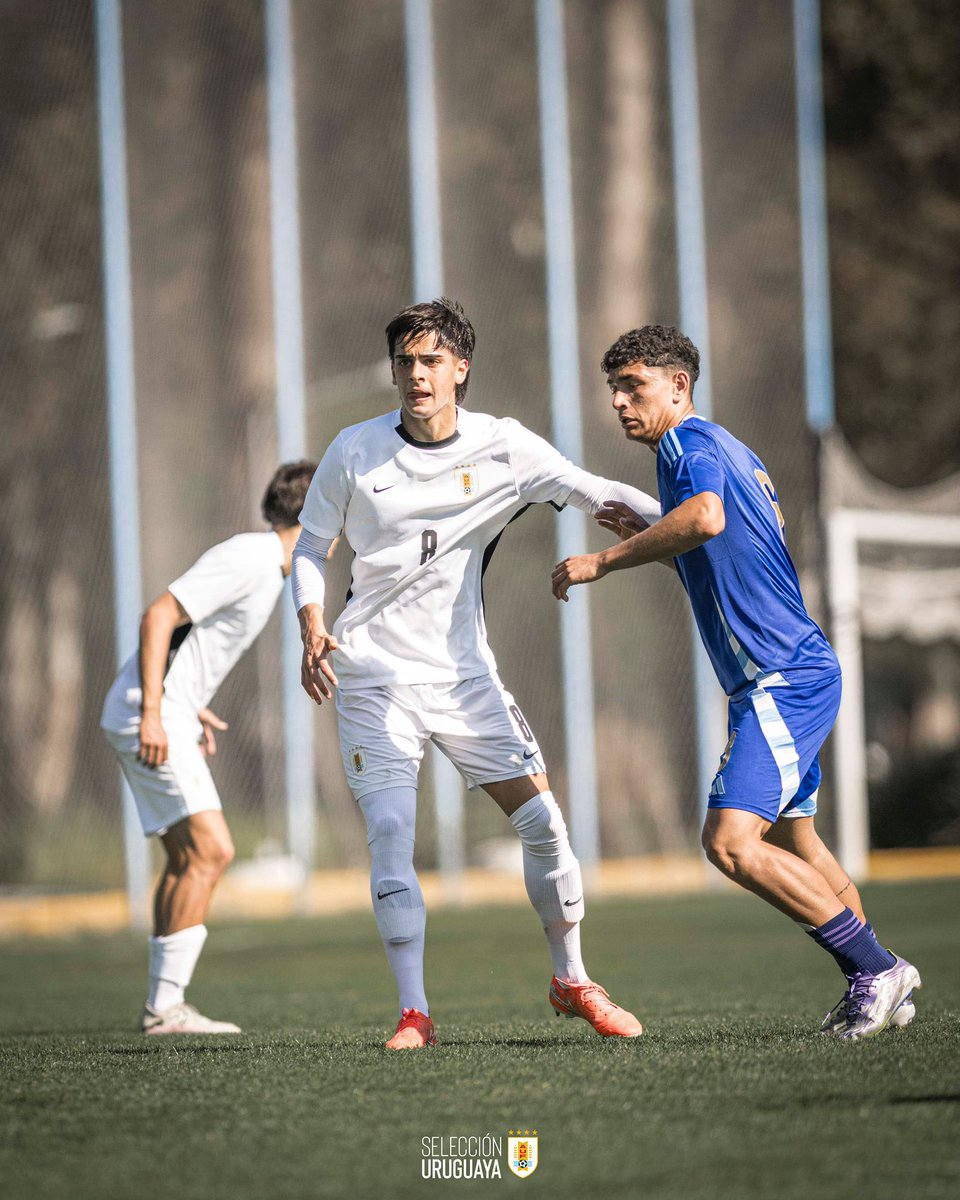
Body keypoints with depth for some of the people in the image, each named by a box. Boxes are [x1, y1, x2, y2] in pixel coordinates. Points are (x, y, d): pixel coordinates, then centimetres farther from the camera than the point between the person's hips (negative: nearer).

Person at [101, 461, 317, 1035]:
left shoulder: (267, 566, 16)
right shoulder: (246, 560, -15)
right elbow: (158, 616, -22)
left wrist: (194, 707, 24)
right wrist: (152, 713, -25)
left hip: (163, 715, 11)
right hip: (147, 717, -11)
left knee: (188, 859, 13)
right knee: (211, 851, -14)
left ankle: (164, 1005, 17)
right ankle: (167, 1006, -13)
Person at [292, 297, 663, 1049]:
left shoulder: (502, 448, -3)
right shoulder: (355, 452, -3)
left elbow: (594, 493, -2)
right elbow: (311, 545, 8)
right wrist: (313, 631, -8)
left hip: (463, 675, 1)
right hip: (373, 676, -1)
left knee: (542, 820, -5)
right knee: (390, 839, -13)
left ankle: (572, 981, 14)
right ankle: (415, 1013, -5)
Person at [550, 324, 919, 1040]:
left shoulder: (690, 441, -11)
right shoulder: (735, 453, 19)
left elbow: (706, 519, -33)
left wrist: (605, 561, -26)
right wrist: (645, 538, 22)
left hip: (782, 678, -11)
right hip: (803, 669, 11)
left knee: (732, 842, -19)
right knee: (792, 840, 22)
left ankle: (874, 967, -13)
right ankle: (883, 987, 31)